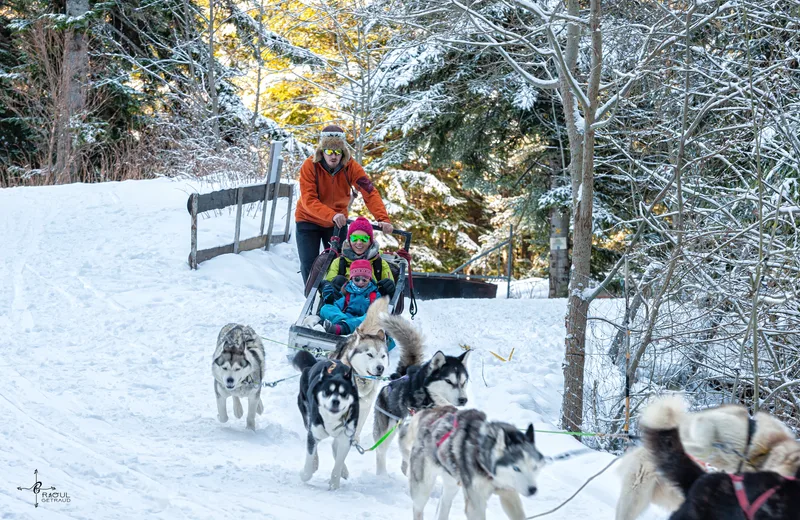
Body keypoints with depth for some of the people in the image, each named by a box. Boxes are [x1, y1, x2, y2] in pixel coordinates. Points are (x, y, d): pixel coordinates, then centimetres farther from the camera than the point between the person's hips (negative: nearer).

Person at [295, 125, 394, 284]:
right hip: (309, 221, -2)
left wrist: (383, 219, -41)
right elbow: (308, 201, -31)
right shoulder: (310, 166, -23)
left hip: (338, 222, 2)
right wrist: (332, 215, -47)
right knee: (309, 266, -6)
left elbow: (370, 193, -25)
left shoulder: (351, 167, -18)